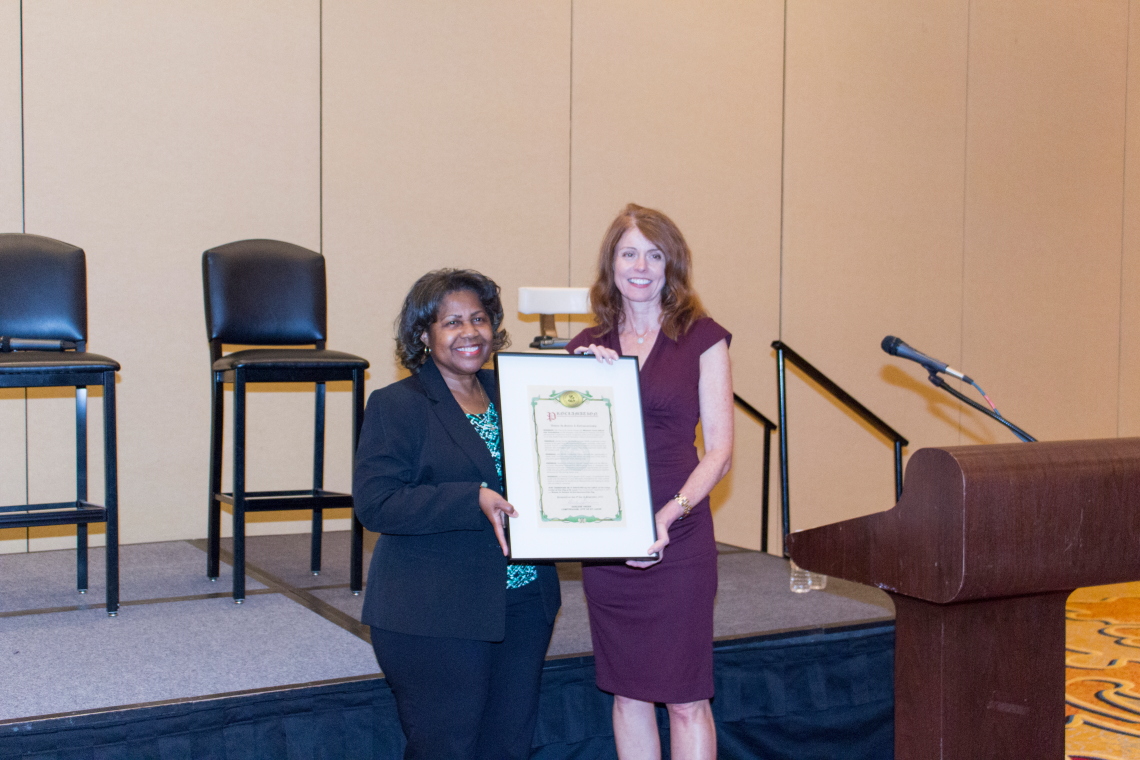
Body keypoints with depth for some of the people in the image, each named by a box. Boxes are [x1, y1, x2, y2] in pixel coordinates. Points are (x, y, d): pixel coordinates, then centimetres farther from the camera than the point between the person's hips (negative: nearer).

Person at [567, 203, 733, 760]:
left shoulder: (701, 339, 0)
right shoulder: (587, 345, 9)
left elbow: (719, 450, -4)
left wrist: (669, 514, -18)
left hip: (678, 541, -3)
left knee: (685, 697, 0)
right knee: (627, 692, 12)